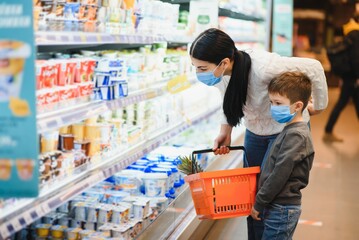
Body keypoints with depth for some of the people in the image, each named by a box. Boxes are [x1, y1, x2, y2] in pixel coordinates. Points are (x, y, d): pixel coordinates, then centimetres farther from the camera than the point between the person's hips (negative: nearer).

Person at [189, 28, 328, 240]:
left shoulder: (262, 68, -38)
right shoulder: (221, 71, -17)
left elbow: (314, 67, -25)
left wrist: (319, 106, -11)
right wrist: (225, 131, -4)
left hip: (287, 130, -6)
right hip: (255, 132, 7)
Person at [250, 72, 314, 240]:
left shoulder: (296, 135, -19)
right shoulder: (292, 131, 12)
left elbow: (280, 174, -21)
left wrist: (259, 203, -15)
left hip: (281, 209, -10)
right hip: (281, 206, 10)